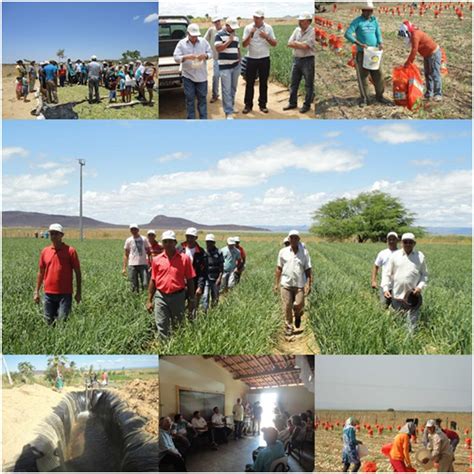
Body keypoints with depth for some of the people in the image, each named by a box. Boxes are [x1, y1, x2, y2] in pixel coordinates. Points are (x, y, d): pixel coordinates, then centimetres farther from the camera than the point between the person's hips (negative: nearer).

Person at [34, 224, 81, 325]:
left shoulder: (70, 251, -4)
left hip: (65, 294, -4)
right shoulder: (45, 251, 7)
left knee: (62, 321, -7)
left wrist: (79, 292, -4)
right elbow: (41, 272, 15)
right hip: (49, 294, 4)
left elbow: (77, 272, -1)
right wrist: (36, 292, 12)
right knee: (48, 322, 8)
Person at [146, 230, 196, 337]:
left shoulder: (184, 258, -4)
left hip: (178, 296, -1)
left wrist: (191, 300, -1)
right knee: (162, 327, 2)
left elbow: (190, 280, 0)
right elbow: (153, 280, 8)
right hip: (161, 297, 1)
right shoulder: (156, 260, 2)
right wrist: (149, 300, 6)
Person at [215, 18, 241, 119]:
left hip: (236, 66, 6)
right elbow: (218, 48, -20)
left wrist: (239, 61, 14)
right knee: (226, 90, -7)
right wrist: (229, 40, -20)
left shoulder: (236, 36, 13)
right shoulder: (220, 35, -7)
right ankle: (228, 112, -5)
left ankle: (231, 106, 31)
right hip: (225, 67, -6)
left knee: (233, 88, 14)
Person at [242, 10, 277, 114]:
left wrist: (266, 37, -16)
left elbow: (274, 44, 0)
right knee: (249, 83, 2)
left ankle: (262, 104, 15)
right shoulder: (248, 28, -1)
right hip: (251, 59, 0)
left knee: (263, 83, 6)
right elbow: (244, 44, -6)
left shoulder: (268, 28, 0)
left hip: (264, 59, 0)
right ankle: (248, 105, 9)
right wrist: (250, 34, -20)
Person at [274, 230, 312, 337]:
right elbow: (279, 269, 10)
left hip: (299, 284, 0)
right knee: (287, 307, 0)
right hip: (286, 284, 1)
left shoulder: (304, 252, 3)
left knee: (299, 305, -8)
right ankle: (288, 328, 14)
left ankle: (298, 315, 27)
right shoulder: (283, 252, 5)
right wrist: (276, 284, 7)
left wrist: (309, 284, -5)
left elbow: (308, 270, 4)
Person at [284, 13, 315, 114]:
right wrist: (301, 45, -11)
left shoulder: (312, 32, -11)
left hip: (307, 60, -7)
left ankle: (307, 104, 12)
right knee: (293, 83, 13)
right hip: (296, 59, 7)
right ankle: (292, 103, 25)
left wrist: (295, 43, -6)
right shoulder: (297, 30, 8)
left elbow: (305, 46, -21)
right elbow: (289, 44, 2)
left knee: (308, 84, 3)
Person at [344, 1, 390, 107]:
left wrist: (381, 43, -11)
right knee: (362, 76, 0)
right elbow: (347, 34, -14)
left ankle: (379, 96, 17)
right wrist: (359, 44, -23)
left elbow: (378, 34, 12)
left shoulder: (374, 21, 9)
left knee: (378, 74, 4)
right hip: (362, 53, -4)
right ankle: (364, 99, 10)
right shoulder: (357, 21, -5)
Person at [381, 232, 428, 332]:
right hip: (397, 294, 0)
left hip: (413, 295, 0)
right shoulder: (395, 255, 1)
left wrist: (420, 286, -7)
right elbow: (387, 273, 5)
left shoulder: (420, 256, 3)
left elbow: (424, 274, 9)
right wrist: (386, 288, -7)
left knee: (413, 320, 2)